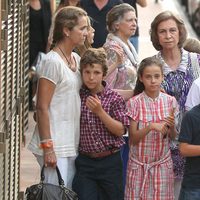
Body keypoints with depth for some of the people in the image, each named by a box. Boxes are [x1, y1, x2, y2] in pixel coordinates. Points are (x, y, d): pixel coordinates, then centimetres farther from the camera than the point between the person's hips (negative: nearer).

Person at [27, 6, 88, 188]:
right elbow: (42, 107, -15)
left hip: (72, 144, 8)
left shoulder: (76, 59, 12)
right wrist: (47, 147, -18)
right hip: (55, 145, -8)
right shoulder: (53, 61, -13)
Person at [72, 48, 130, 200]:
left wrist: (100, 112, -18)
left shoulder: (114, 98, -2)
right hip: (85, 162, 1)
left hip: (110, 161, -1)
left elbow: (120, 130, -8)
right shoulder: (77, 96, 3)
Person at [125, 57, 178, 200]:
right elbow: (133, 139, -10)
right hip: (139, 163, -2)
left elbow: (172, 137, 4)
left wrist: (171, 126, -17)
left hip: (162, 163, 2)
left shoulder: (170, 101, -2)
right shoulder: (134, 103, -8)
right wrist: (150, 127, -25)